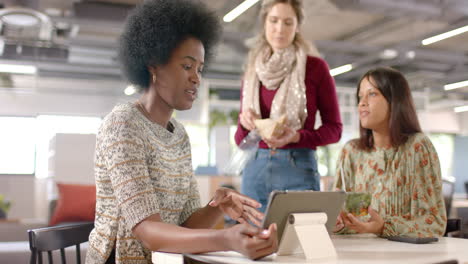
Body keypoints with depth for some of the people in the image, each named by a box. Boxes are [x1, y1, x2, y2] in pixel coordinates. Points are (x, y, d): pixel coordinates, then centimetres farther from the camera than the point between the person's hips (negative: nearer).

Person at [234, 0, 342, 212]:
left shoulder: (315, 67, 2)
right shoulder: (253, 72, 12)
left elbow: (334, 128, 1)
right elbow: (240, 140, 13)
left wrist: (296, 136, -15)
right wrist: (244, 123, -8)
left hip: (298, 169, -3)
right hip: (255, 170, 3)